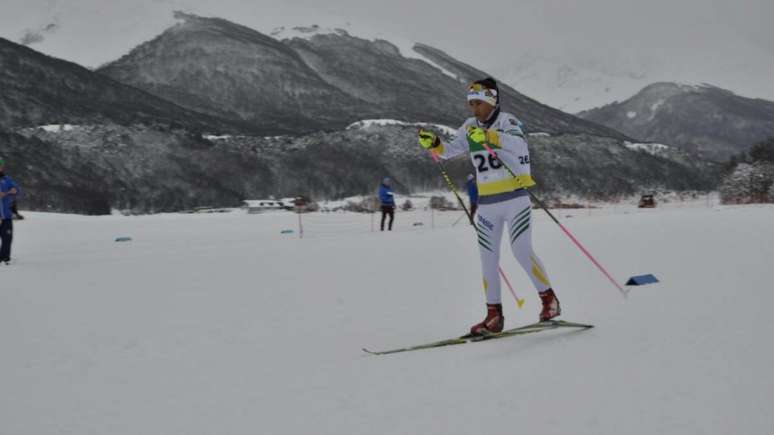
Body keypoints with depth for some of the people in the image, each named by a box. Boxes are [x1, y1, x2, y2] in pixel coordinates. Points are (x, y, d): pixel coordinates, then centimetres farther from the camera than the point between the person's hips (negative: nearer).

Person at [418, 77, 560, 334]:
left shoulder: (507, 121, -9)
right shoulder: (470, 127, 9)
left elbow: (517, 143, -30)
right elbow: (451, 150, 2)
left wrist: (489, 136, -45)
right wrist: (434, 144, -19)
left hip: (515, 199, -6)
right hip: (487, 204, 6)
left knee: (521, 251, -12)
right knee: (488, 259, 4)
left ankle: (549, 299, 5)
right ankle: (494, 315, 10)